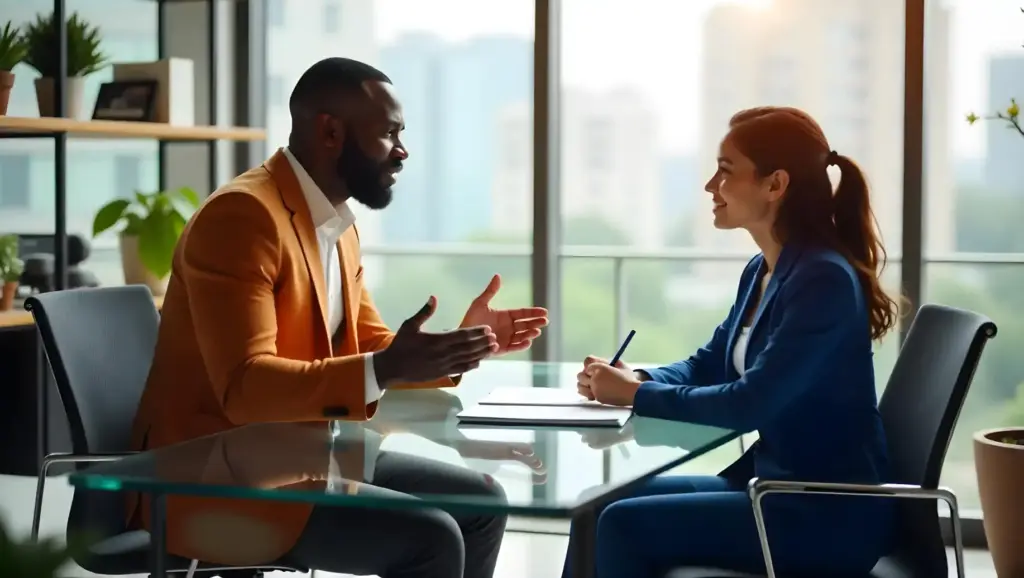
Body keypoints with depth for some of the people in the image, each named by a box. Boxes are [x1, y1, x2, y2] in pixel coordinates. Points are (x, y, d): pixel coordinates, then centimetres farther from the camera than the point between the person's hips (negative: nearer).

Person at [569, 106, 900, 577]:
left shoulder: (823, 279, -20)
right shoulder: (761, 272, 9)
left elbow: (750, 403, -24)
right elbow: (708, 366, 18)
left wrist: (638, 394, -15)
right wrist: (634, 378, -2)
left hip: (829, 514, -9)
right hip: (776, 486, 9)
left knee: (625, 525, -15)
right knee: (602, 508, 2)